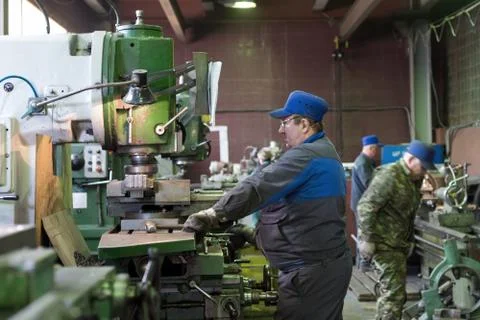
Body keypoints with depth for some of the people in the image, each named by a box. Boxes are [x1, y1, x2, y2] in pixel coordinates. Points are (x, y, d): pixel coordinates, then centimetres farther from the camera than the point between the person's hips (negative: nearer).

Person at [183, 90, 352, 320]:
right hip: (327, 264, 11)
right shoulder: (324, 152, 18)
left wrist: (214, 214, -24)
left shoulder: (306, 155, -18)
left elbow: (259, 187, -27)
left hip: (312, 270, -11)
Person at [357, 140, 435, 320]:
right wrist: (367, 239, -22)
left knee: (394, 290, 15)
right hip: (382, 242, -9)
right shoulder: (389, 176, -19)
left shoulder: (414, 179, 11)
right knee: (394, 291, -9)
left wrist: (409, 240, 19)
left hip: (397, 243, 9)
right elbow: (365, 207, -22)